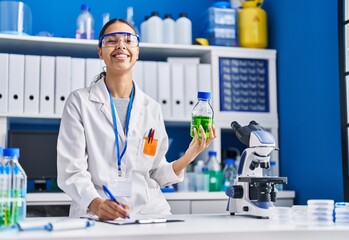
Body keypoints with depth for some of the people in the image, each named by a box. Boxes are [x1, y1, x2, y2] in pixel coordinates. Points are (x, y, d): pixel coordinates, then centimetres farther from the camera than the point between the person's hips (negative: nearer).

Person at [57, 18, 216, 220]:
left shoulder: (152, 108, 13)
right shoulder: (79, 102, 3)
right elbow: (71, 171, -4)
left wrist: (188, 157, -2)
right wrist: (96, 204, -22)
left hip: (149, 209, 3)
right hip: (97, 215, -2)